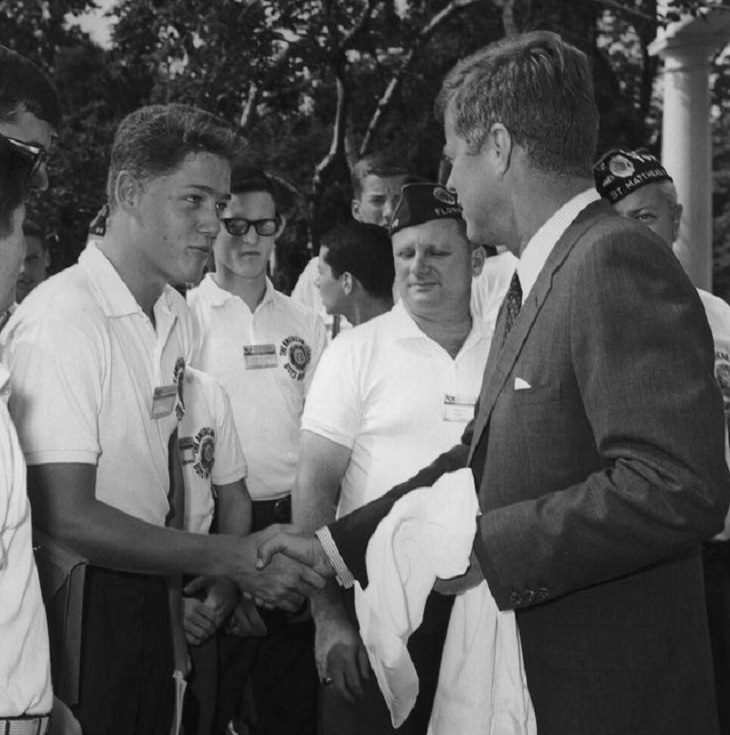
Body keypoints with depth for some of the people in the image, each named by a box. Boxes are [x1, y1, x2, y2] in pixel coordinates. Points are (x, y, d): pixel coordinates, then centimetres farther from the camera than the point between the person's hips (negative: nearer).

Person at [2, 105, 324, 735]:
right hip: (76, 605, -7)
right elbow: (65, 516, -23)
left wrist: (195, 585, 5)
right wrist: (228, 558, -20)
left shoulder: (180, 318, 6)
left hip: (148, 596, 8)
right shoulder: (61, 320, -20)